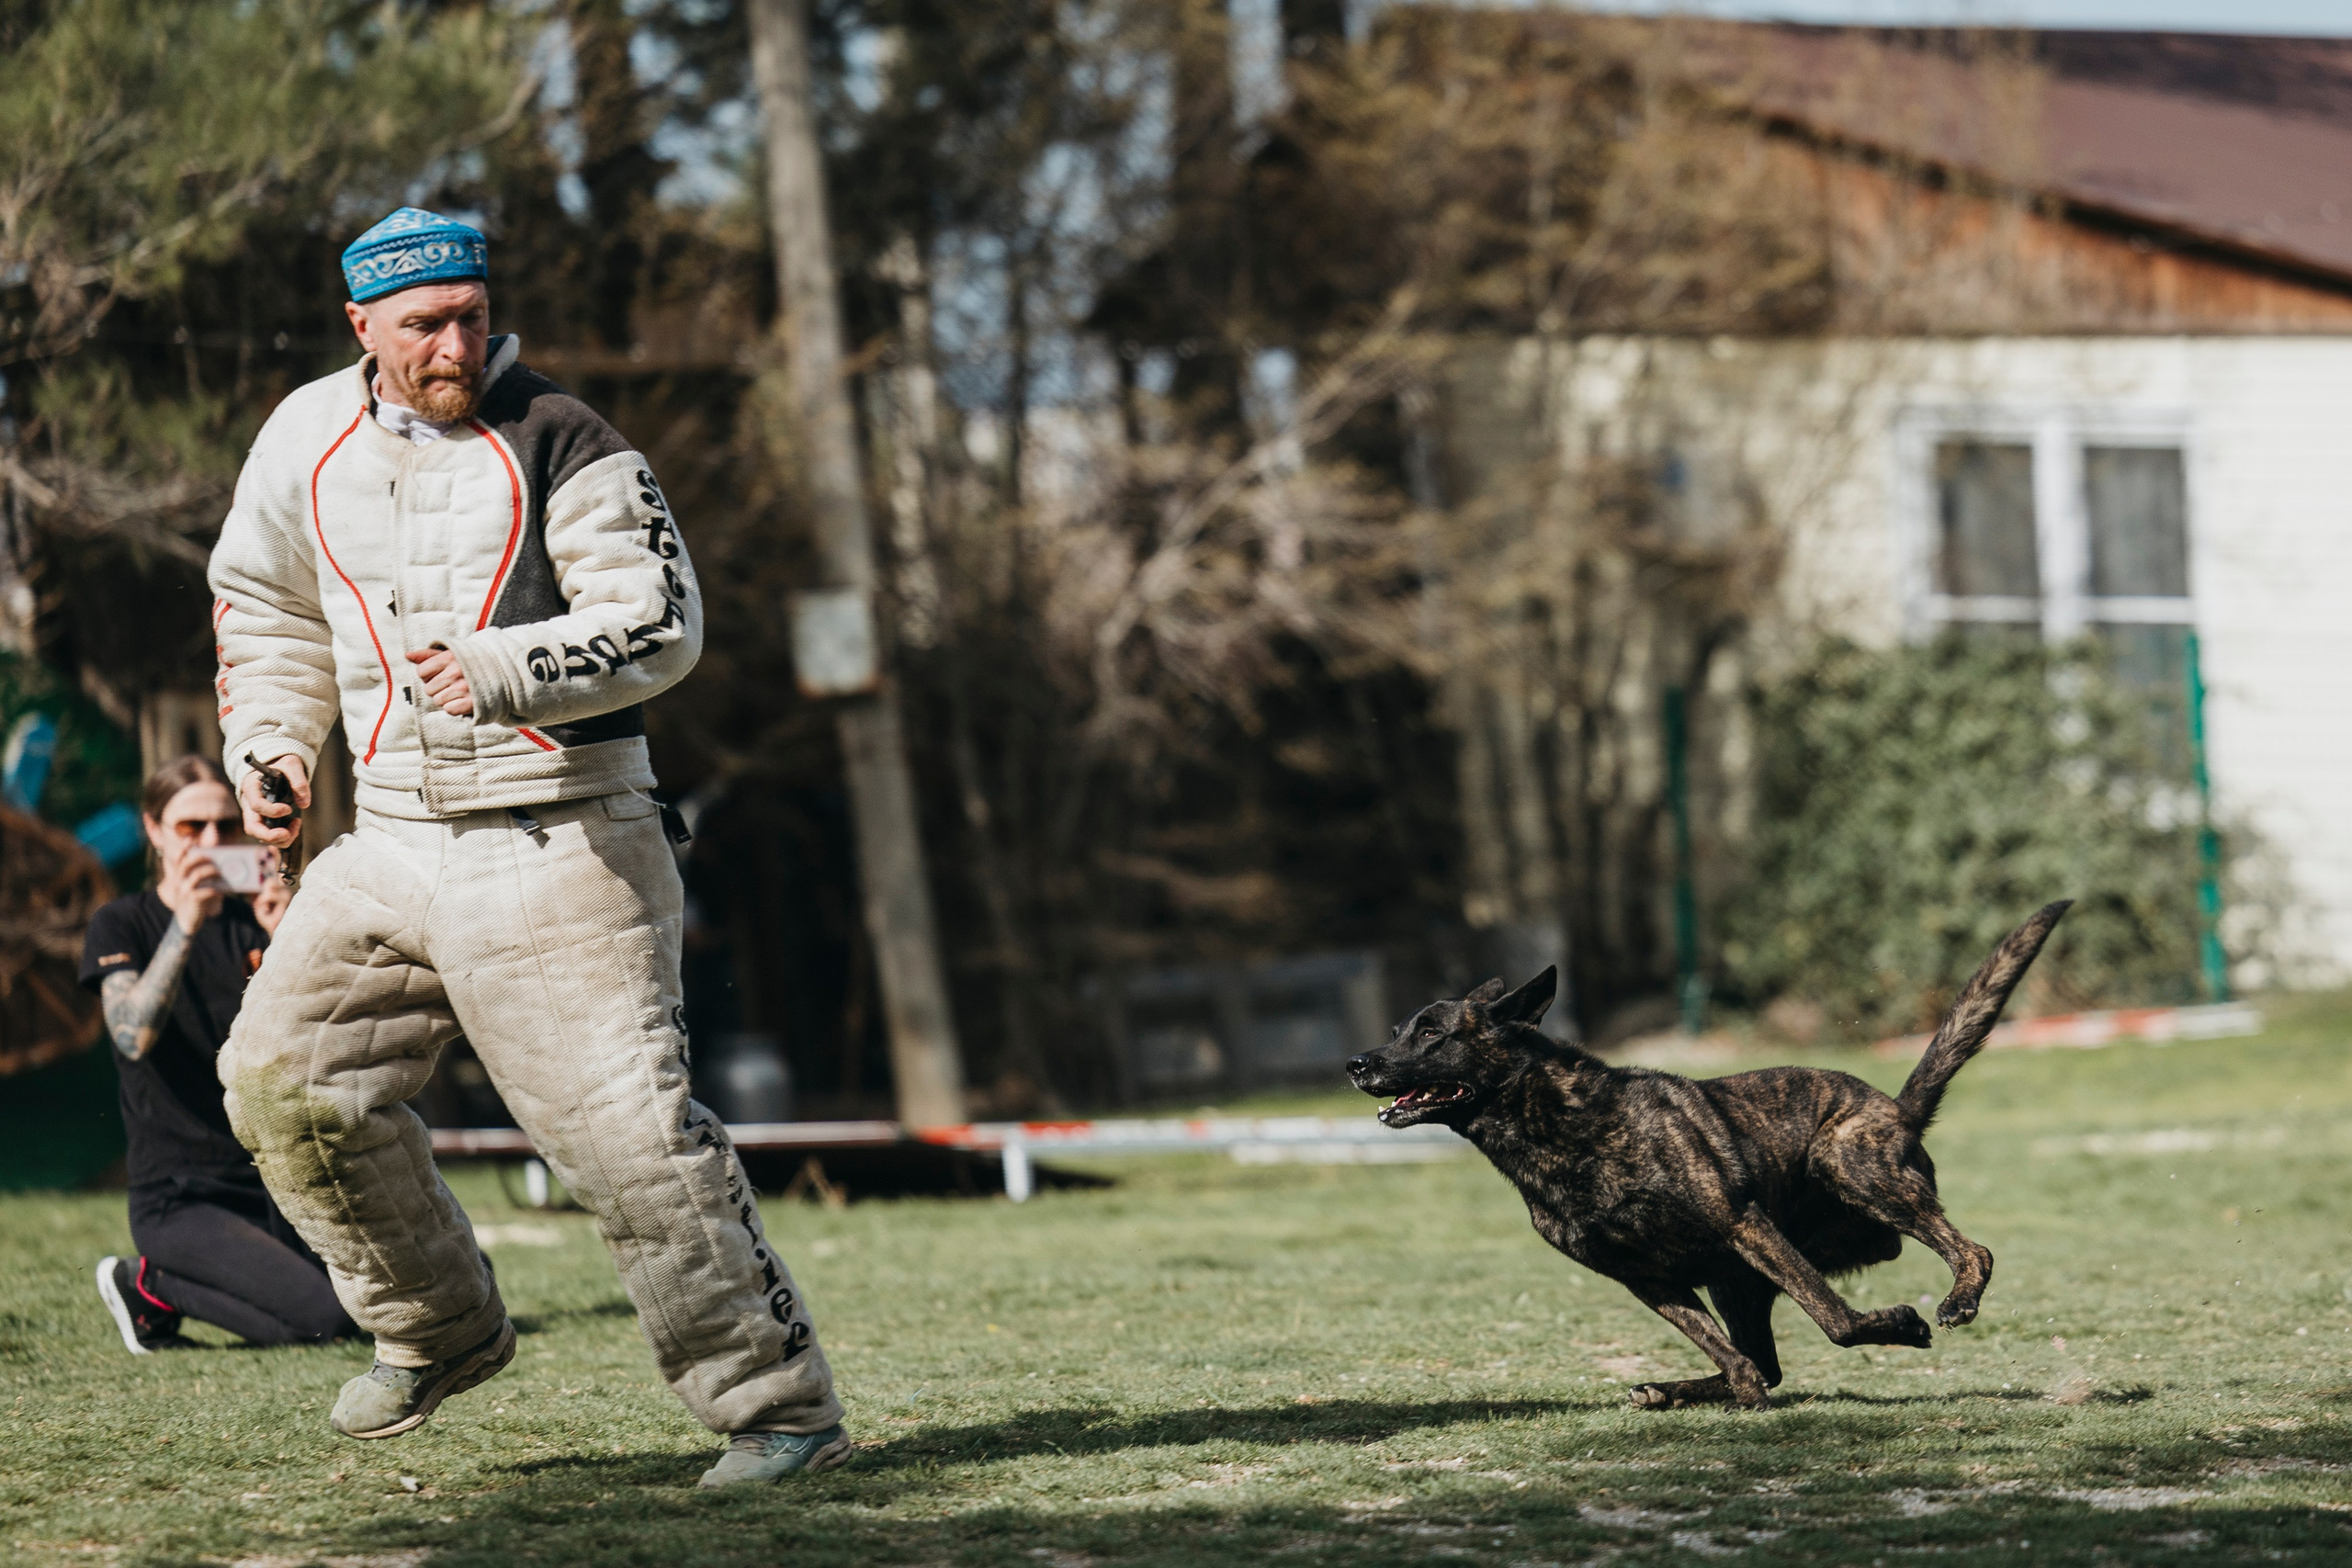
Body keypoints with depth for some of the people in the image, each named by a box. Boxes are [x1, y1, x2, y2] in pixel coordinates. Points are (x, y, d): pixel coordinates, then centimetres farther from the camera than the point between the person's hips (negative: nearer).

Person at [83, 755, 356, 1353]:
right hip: (177, 1198, -6)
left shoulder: (254, 923, 11)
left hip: (277, 1186, 6)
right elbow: (133, 1037, -20)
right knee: (322, 1317, -27)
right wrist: (185, 927, -31)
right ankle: (148, 1283, -1)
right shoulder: (122, 925, 0)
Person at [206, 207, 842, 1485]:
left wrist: (504, 672, -29)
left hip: (561, 849, -6)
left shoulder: (557, 443, -9)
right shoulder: (307, 443, 7)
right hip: (392, 842, 6)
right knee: (282, 1080, 3)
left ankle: (778, 1406, -2)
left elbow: (660, 623, -16)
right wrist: (265, 743, 12)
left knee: (625, 1134, -11)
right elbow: (267, 607, 25)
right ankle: (440, 1329, 22)